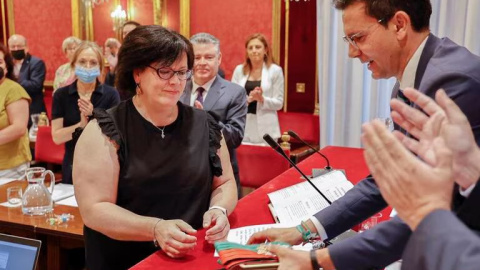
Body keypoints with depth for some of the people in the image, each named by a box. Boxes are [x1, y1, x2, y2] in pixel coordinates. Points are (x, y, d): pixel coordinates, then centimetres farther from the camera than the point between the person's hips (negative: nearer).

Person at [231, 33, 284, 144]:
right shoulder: (239, 70, 8)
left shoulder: (275, 70, 1)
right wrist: (248, 98, -14)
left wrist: (262, 99, -17)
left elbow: (279, 103, 0)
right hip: (242, 126, 2)